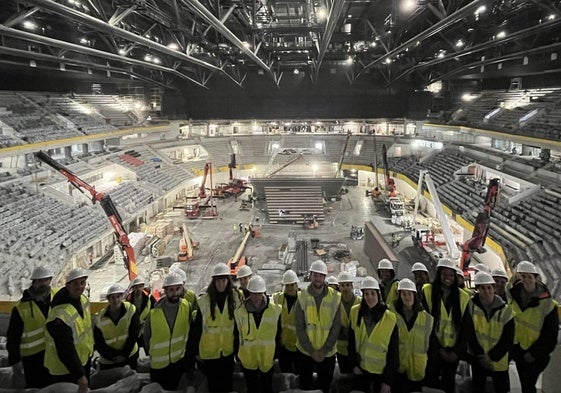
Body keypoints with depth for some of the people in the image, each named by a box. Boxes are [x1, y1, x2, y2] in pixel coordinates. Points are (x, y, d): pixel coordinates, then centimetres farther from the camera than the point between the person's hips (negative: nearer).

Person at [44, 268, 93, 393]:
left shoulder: (83, 299, -6)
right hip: (65, 368, -8)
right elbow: (66, 351, -31)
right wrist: (79, 375, -27)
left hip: (84, 358, 8)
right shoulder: (60, 316, -33)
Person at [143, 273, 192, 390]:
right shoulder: (154, 313, -17)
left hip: (179, 360, 1)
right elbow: (146, 336, 0)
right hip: (158, 364, -1)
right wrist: (150, 353, 10)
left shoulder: (187, 307, -14)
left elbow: (190, 330, -2)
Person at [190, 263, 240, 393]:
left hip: (228, 351, 1)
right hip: (209, 352, -1)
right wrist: (196, 351, -2)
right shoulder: (204, 300, -12)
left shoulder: (235, 298, -7)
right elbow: (197, 328, -5)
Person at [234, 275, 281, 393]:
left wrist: (276, 354, 4)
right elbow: (237, 337, 0)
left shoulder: (275, 310, -9)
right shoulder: (240, 312, -9)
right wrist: (238, 356, 2)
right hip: (248, 360, 0)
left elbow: (277, 335, 1)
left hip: (268, 360, 0)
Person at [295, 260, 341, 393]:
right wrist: (311, 351, -13)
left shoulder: (335, 297, -9)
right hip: (305, 351, 0)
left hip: (328, 352, 0)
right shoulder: (302, 297, -9)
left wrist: (324, 350, -12)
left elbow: (336, 327, -8)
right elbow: (300, 327, -9)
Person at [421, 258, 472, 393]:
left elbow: (466, 326, 3)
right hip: (433, 348, -2)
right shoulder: (428, 291, -7)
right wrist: (438, 348, -9)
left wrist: (457, 351, -3)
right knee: (431, 381, 4)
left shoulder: (463, 297, 1)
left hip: (453, 350, 2)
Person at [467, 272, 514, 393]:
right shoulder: (471, 305, -10)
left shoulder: (505, 310, -9)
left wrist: (491, 356, -11)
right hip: (477, 357, 0)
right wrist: (480, 354, -13)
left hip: (499, 360, 0)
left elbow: (508, 339, -7)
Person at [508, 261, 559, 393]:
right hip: (518, 349, 4)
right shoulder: (515, 295, -3)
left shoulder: (546, 302, -17)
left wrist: (535, 352, -11)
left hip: (536, 355, -4)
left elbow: (551, 333, -12)